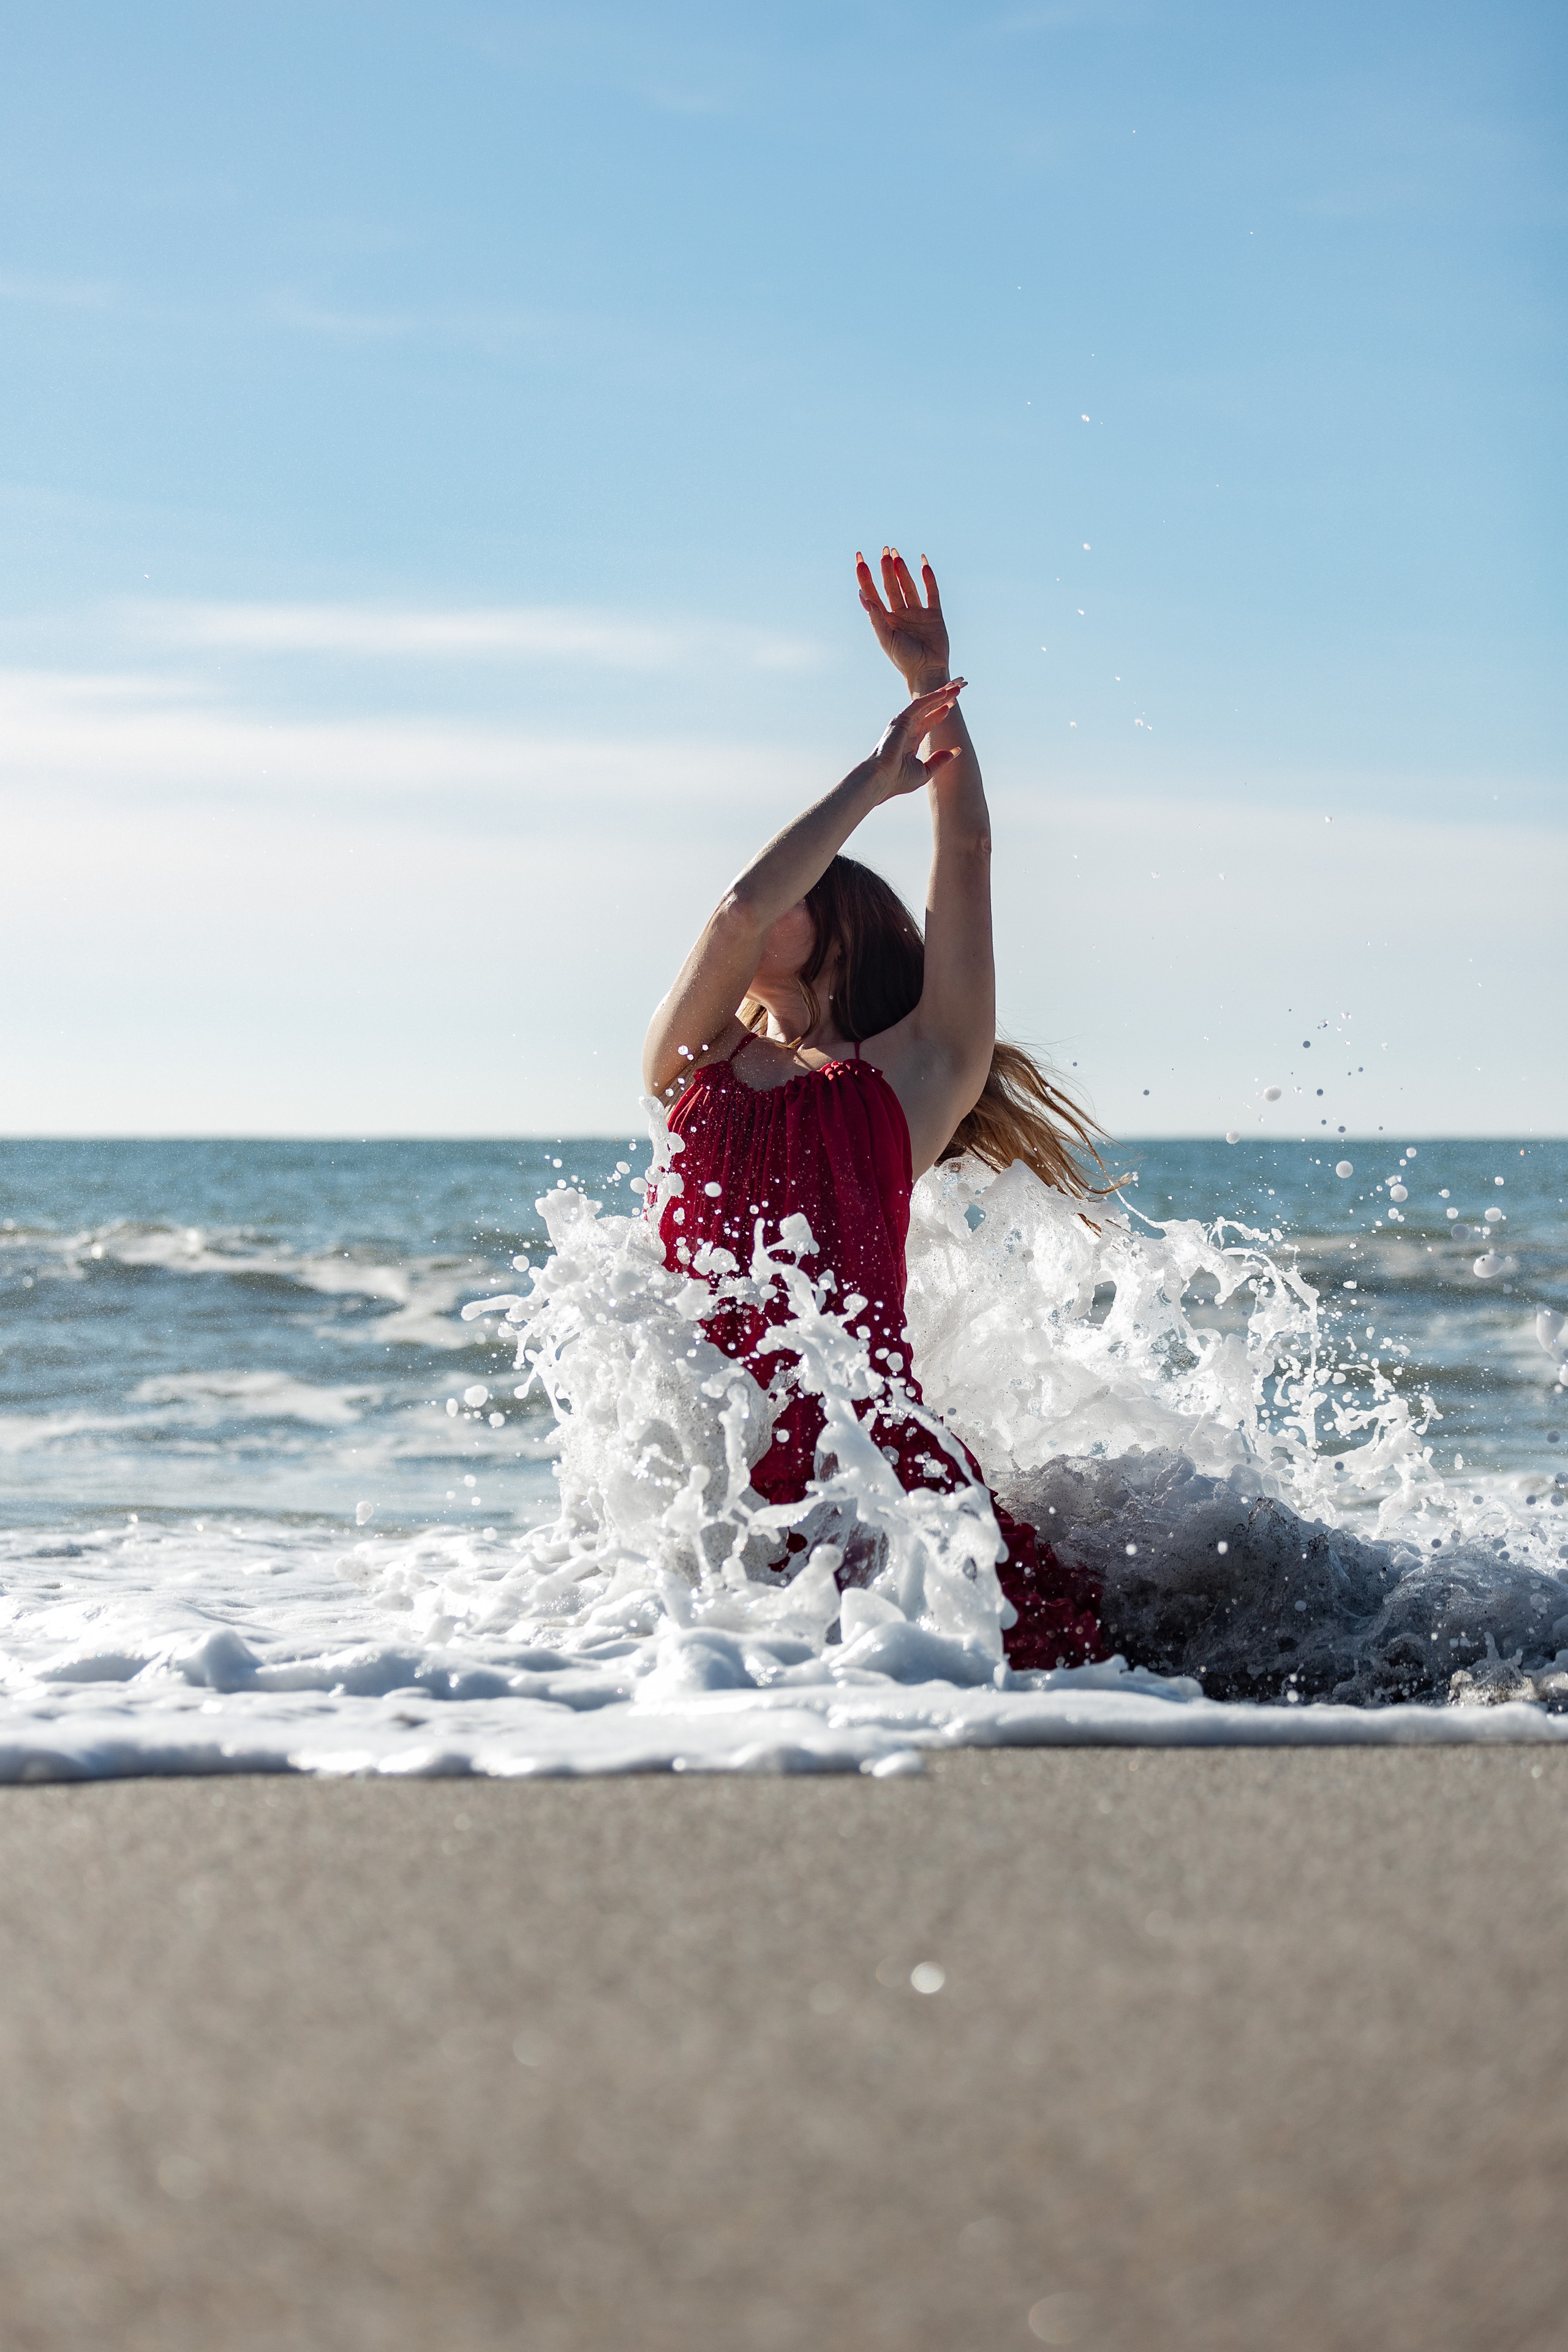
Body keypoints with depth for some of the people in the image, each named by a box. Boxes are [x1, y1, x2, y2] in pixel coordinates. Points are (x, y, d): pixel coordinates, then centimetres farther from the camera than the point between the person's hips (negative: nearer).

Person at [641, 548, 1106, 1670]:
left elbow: (967, 861, 11)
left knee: (1061, 1645, -12)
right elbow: (738, 912, 3)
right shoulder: (693, 1066, 18)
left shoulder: (913, 1074, 12)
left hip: (872, 1460, -2)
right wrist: (879, 776, 11)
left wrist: (936, 687, 17)